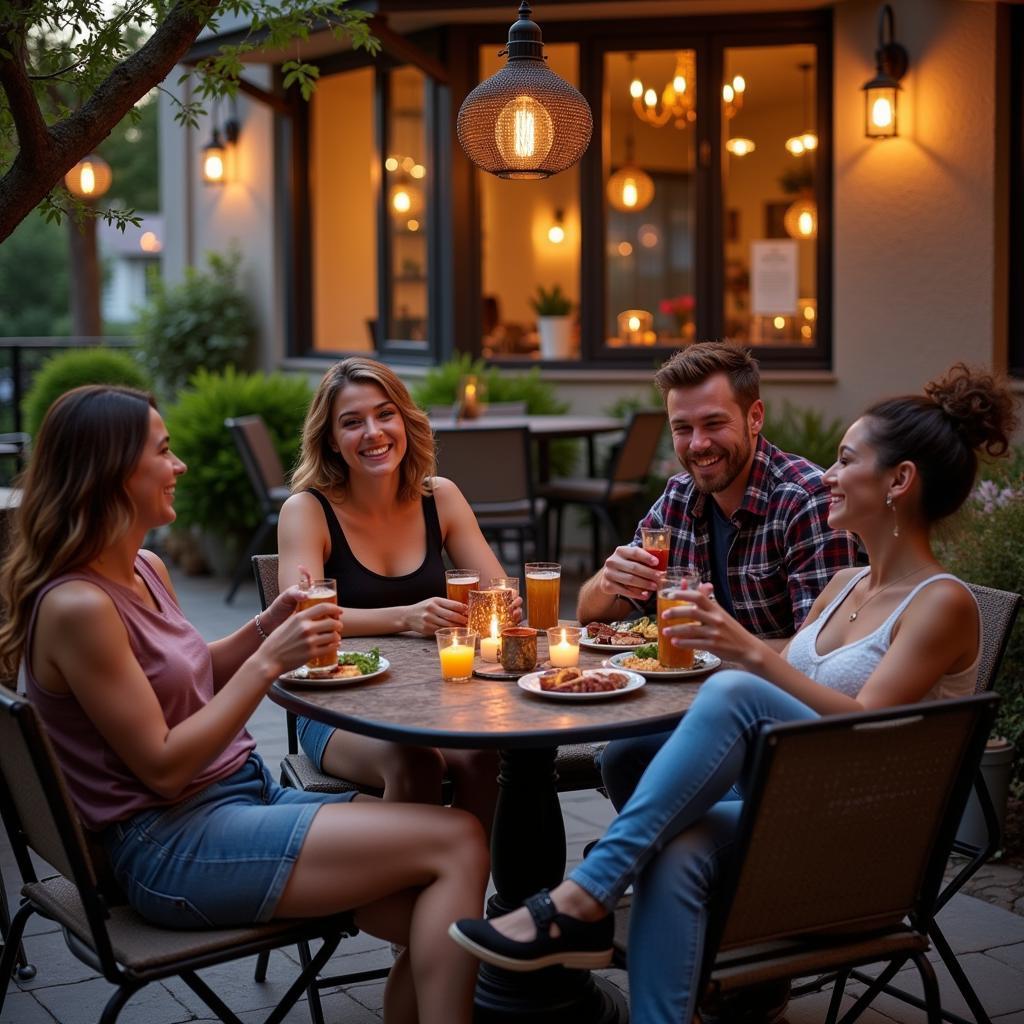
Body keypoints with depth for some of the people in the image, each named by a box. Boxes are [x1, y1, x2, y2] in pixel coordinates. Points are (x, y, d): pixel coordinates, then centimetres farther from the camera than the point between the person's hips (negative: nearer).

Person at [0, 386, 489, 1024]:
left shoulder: (147, 569, 9)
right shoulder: (75, 607, -18)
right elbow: (163, 767, -18)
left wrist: (270, 625, 6)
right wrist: (269, 661, -20)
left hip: (246, 791, 9)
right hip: (172, 849, -9)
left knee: (435, 917, -7)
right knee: (458, 841, -17)